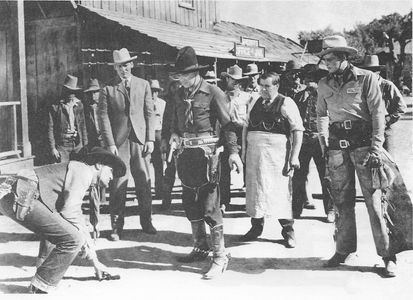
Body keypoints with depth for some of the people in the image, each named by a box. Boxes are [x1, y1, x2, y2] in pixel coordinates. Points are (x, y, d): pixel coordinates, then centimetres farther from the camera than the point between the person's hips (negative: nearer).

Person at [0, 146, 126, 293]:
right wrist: (87, 243, 3)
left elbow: (78, 221, 35)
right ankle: (40, 288, -3)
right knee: (73, 239, -14)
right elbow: (69, 212, -11)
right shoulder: (83, 170, 1)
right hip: (20, 197, -11)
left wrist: (95, 262, 36)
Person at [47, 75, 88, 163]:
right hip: (62, 145, -3)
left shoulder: (79, 105, 10)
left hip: (78, 145, 3)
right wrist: (52, 148, -7)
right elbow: (50, 129, -2)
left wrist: (85, 145, 9)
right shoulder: (55, 107, -2)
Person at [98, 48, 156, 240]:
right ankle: (116, 227, 7)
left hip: (140, 140, 2)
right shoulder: (107, 89, 3)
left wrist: (150, 139, 1)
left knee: (144, 183, 5)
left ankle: (146, 223, 18)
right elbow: (103, 117, -1)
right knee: (118, 185, -2)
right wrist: (110, 143, -9)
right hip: (118, 142, -2)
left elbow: (150, 113, 9)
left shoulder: (143, 85, 11)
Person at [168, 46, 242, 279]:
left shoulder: (213, 93, -8)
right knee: (190, 203, 13)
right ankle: (201, 248, 27)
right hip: (185, 152, 7)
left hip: (206, 151, -7)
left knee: (209, 205, -9)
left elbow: (228, 123, -9)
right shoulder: (180, 94, 11)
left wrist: (234, 151, -17)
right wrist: (174, 134, 5)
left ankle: (220, 256, -2)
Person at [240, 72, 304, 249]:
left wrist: (294, 156, -13)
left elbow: (298, 129, -7)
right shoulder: (255, 103, 14)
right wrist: (244, 149, 12)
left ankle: (288, 231, 9)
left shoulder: (286, 103, -4)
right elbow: (246, 126, 20)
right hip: (254, 153, 5)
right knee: (254, 189, 8)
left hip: (277, 153, -5)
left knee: (280, 190, -3)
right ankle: (256, 227, 21)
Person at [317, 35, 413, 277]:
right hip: (337, 146, 4)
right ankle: (343, 250, 19)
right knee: (342, 200, 8)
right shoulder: (324, 85, 11)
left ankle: (388, 255, 1)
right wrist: (323, 137, 8)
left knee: (375, 199, -6)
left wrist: (376, 146, -13)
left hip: (363, 143, -4)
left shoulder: (366, 78, -2)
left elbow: (378, 113, -5)